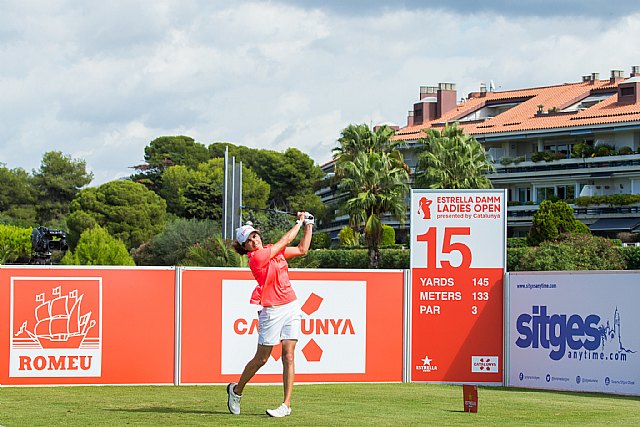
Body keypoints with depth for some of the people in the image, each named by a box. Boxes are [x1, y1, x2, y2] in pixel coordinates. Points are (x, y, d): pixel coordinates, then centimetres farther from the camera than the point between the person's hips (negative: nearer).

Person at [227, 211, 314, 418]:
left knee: (288, 357, -3)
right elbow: (286, 240, -7)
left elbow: (301, 249, 20)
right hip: (272, 311, -6)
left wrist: (309, 226, 14)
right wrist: (299, 222, 7)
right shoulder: (256, 258, -13)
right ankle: (236, 390, 25)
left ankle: (287, 405, -3)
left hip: (291, 307, 6)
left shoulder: (273, 250, 9)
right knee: (261, 358, 1)